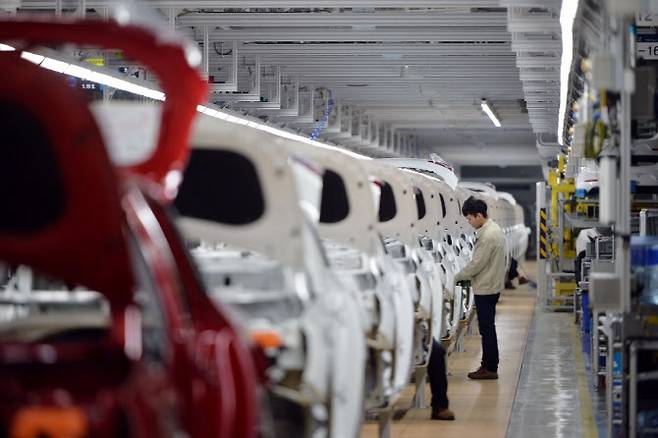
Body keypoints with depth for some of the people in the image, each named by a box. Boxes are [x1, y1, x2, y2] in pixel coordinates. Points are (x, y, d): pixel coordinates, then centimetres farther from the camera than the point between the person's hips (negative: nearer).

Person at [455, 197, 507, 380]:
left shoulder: (488, 236, -22)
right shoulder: (494, 229, 11)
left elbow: (476, 264, -21)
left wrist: (456, 277, -10)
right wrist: (465, 276, 14)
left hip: (485, 288, -10)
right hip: (491, 286, 10)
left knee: (487, 328, -4)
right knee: (487, 328, 15)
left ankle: (490, 368, 1)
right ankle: (488, 364, 21)